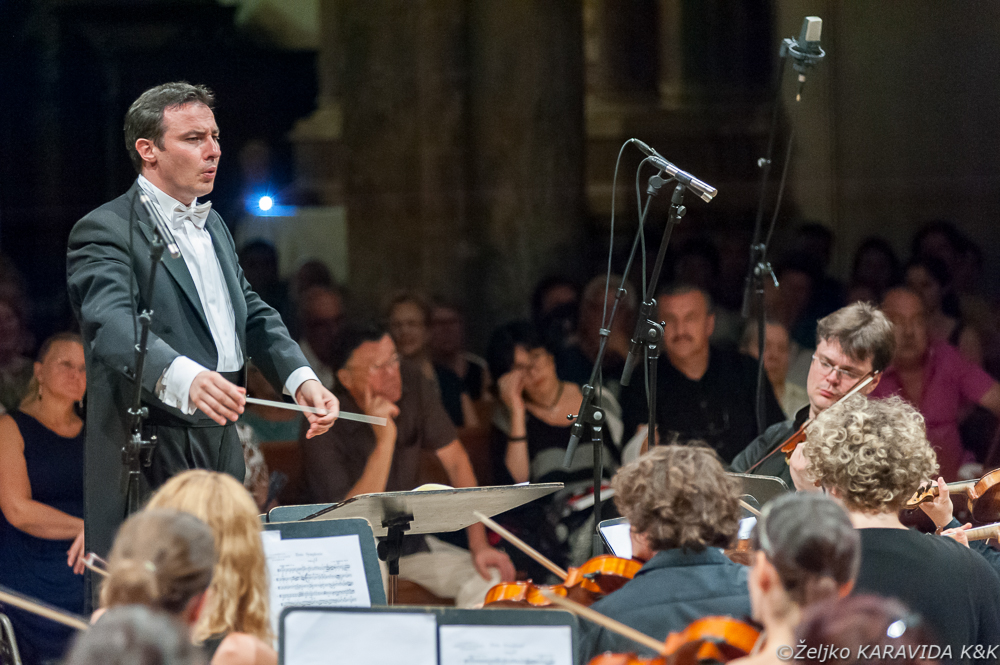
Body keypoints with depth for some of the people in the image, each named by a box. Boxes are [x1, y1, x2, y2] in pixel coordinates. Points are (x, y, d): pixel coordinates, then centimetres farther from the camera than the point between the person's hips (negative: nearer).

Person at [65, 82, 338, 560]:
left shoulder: (213, 226, 21)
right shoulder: (104, 231, -9)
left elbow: (252, 315, 24)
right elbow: (114, 326, -26)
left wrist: (301, 380, 4)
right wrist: (184, 378, -45)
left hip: (221, 448, 8)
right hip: (149, 460, -8)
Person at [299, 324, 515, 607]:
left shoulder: (411, 382, -6)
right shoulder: (321, 429, -23)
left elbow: (455, 459, -2)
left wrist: (479, 544, -10)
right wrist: (385, 440, -34)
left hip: (410, 541, 5)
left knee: (488, 577, -17)